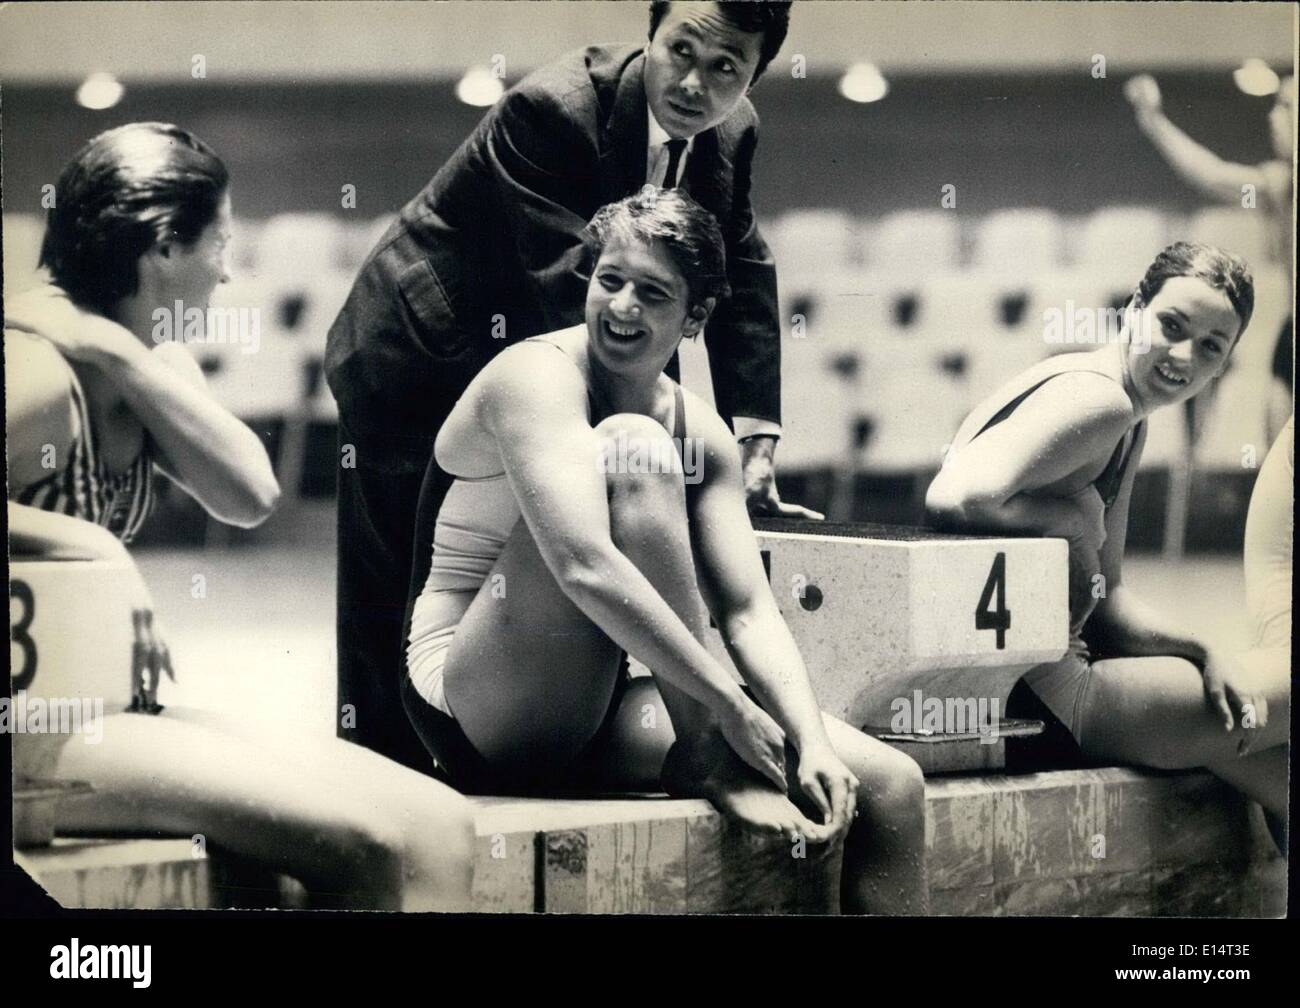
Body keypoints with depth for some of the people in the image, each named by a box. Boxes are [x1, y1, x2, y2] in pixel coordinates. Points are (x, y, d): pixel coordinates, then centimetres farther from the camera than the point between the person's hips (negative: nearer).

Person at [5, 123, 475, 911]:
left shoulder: (153, 366, 11)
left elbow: (251, 496, -7)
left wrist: (123, 355, -13)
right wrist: (84, 544, -24)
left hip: (119, 710, 9)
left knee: (436, 823, -5)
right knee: (369, 841, -20)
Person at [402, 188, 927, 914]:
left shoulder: (701, 433, 7)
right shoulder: (538, 375, -15)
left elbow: (748, 611, 0)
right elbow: (584, 568, -29)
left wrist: (812, 743, -17)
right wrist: (731, 708, -28)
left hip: (594, 721, 7)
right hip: (483, 711, -7)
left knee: (892, 787, -8)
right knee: (631, 448, -27)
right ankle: (707, 764, -22)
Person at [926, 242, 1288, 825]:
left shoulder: (1127, 425, 15)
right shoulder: (1098, 399, -17)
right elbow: (957, 498, -33)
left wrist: (1203, 655, 2)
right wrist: (1079, 522, -18)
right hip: (1030, 695, -10)